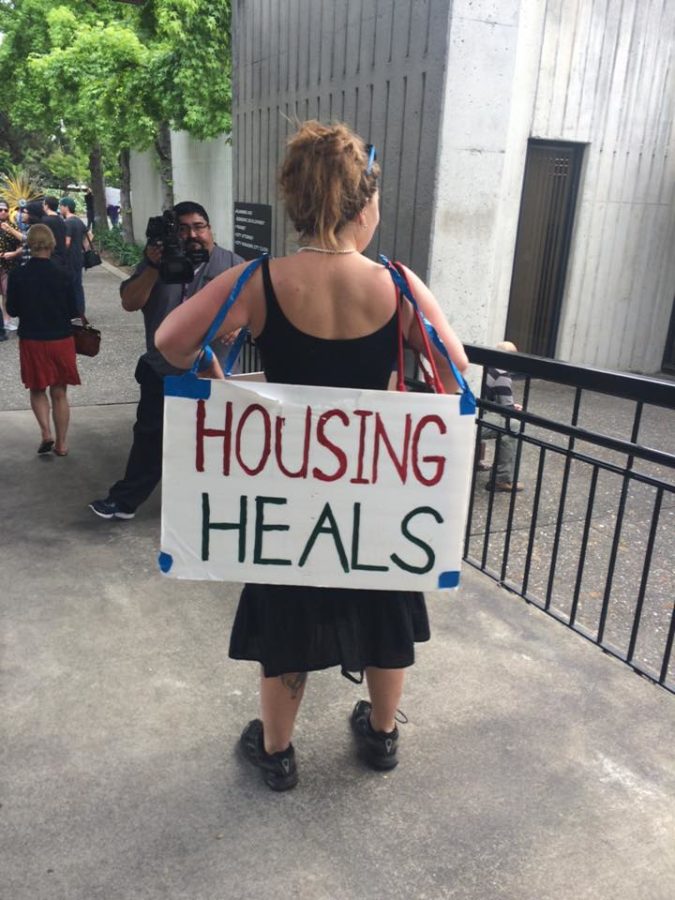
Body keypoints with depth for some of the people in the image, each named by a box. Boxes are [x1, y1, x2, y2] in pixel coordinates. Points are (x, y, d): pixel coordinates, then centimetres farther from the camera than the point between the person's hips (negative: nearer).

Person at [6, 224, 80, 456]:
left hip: (31, 341, 0)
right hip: (61, 339, 0)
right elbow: (73, 311, -3)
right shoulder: (62, 276, -11)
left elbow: (12, 310, -2)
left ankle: (46, 431, -1)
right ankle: (61, 442, 15)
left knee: (37, 390, 18)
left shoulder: (17, 275, -9)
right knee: (59, 393, 11)